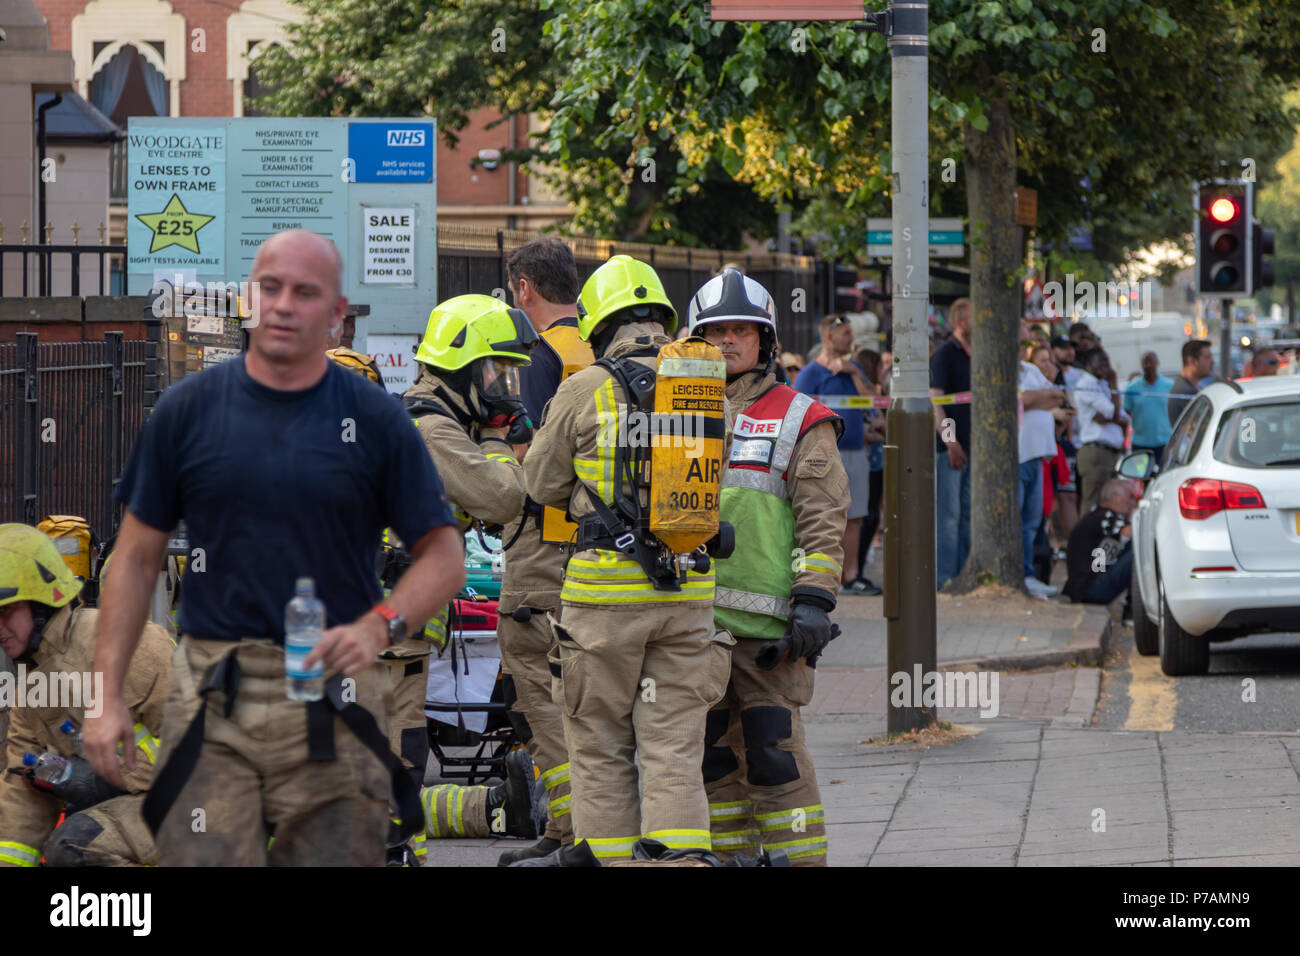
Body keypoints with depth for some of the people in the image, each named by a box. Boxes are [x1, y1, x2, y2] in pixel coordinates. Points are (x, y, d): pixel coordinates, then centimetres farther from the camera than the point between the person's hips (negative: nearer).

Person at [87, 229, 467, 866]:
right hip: (211, 701, 0)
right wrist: (108, 695, 2)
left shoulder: (375, 420, 3)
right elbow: (137, 557, 9)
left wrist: (379, 626, -14)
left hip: (333, 703, 0)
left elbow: (442, 556, 6)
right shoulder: (188, 409, 6)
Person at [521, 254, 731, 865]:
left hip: (607, 586, -3)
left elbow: (543, 485, 5)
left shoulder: (585, 391, -5)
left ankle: (610, 854, 13)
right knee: (674, 747, 3)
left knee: (600, 741, 9)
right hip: (689, 589, 3)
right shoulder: (707, 391, 5)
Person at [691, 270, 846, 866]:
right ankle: (728, 859, 16)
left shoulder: (798, 420, 4)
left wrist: (814, 600, -12)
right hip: (693, 619, 5)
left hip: (766, 620, -5)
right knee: (712, 752, 8)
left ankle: (799, 860, -5)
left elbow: (823, 519, -2)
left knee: (773, 749, -9)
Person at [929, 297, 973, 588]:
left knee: (969, 513, 10)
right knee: (948, 514, -6)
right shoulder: (944, 355, -8)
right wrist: (950, 441, -22)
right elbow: (934, 400, -15)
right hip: (950, 446, -8)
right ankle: (944, 576, -4)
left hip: (973, 446, 8)